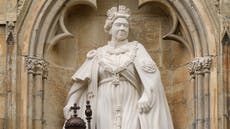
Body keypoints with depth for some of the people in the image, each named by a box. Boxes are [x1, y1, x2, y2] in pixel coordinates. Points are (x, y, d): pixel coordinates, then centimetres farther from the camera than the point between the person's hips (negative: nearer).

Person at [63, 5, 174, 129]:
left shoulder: (136, 48, 7)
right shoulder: (99, 54, 13)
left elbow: (151, 72, -9)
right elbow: (81, 80, 12)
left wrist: (146, 95, -25)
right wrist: (71, 102, 0)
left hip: (129, 107, -2)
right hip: (106, 108, 2)